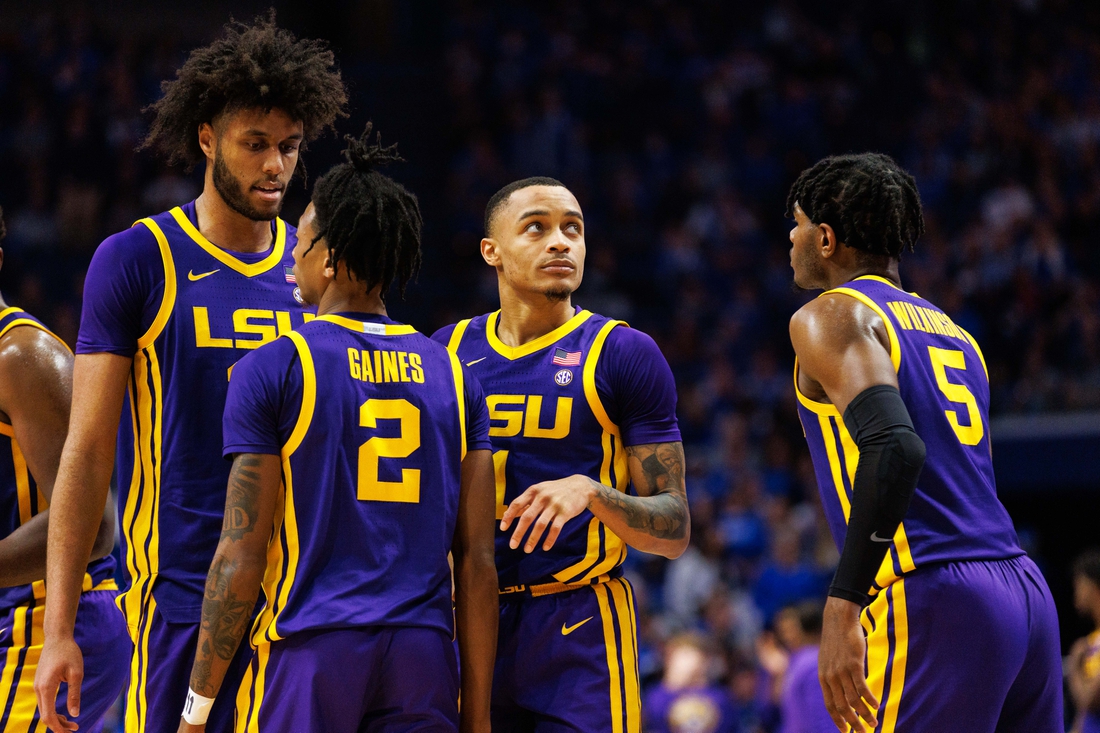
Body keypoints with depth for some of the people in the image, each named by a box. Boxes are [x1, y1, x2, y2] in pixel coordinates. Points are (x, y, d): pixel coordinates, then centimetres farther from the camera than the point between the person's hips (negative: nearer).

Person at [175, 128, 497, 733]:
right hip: (425, 657, 4)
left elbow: (241, 555, -7)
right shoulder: (454, 377, 10)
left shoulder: (271, 370, -3)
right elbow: (477, 562, 6)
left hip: (307, 654, -4)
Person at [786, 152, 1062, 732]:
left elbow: (895, 446, -19)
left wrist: (842, 607, -22)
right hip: (1026, 595, 8)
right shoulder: (950, 330, 25)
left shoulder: (831, 316, -1)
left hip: (932, 603, -8)